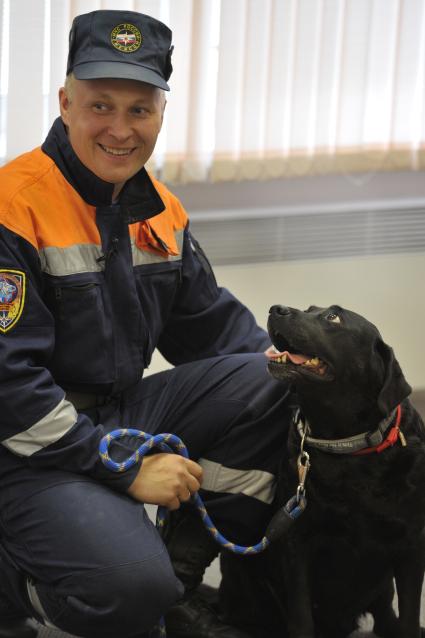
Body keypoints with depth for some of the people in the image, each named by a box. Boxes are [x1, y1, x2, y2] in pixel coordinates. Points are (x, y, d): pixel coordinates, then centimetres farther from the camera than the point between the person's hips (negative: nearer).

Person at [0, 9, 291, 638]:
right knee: (129, 587, -31)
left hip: (122, 417, 8)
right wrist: (128, 467, -21)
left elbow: (212, 322, 15)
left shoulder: (161, 211, 7)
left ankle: (183, 578, 2)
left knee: (271, 385, -10)